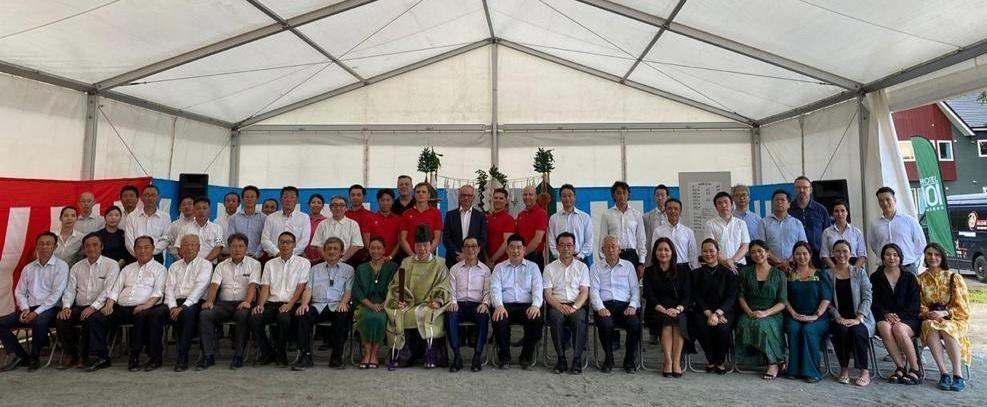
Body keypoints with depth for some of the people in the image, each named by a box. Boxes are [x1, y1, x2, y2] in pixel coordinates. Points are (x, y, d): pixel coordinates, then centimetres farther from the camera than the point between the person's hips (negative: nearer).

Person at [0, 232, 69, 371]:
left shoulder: (61, 266, 0)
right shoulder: (28, 268, 17)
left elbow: (56, 294, -8)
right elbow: (19, 292, 16)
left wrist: (37, 312, -15)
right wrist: (25, 309, -4)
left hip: (49, 309, -6)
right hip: (29, 309, 6)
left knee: (39, 322, -35)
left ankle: (34, 358, -12)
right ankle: (20, 357, -3)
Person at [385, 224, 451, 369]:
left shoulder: (439, 264, 11)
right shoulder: (406, 263, 19)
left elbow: (443, 288, 2)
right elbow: (396, 285, 13)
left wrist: (437, 301, -17)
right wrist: (398, 300, -5)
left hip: (428, 306, -2)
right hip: (408, 305, 2)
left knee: (423, 315, -35)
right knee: (398, 315, -29)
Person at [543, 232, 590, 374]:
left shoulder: (582, 267, 14)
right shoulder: (550, 268, 13)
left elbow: (584, 292, 4)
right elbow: (548, 294, 4)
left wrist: (574, 307, -14)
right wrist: (560, 306, -15)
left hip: (577, 305, 0)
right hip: (557, 305, 0)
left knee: (579, 318, -33)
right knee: (556, 317, -33)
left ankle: (577, 359, -24)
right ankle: (561, 359, -21)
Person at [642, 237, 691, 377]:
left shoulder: (682, 270, 12)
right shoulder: (649, 272, 10)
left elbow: (687, 295, 3)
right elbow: (649, 295, -1)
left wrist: (678, 309, -17)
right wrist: (662, 309, -19)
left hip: (678, 311, 1)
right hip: (656, 311, -1)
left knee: (679, 319, -31)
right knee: (667, 320, -32)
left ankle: (676, 362, -32)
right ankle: (668, 362, -34)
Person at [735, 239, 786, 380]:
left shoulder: (779, 274, 10)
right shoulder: (746, 272, 15)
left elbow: (782, 302, 3)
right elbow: (741, 296, 9)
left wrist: (765, 313, -14)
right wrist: (749, 312, -9)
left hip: (772, 314, -1)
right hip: (750, 313, 2)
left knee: (763, 325, -35)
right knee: (744, 324, -32)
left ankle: (773, 363, -18)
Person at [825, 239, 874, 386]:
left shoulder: (860, 272, 9)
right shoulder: (828, 274, 8)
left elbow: (867, 297, 0)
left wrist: (858, 318, -13)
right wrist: (838, 317, -12)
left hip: (859, 318, 0)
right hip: (839, 318, 0)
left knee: (857, 331, -31)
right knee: (841, 330, -31)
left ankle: (864, 371, -13)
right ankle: (844, 369, -12)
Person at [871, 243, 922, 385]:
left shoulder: (909, 277, 9)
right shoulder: (876, 277, 11)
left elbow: (915, 303, 2)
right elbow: (874, 302, 5)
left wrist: (899, 316, -13)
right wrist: (886, 314, -14)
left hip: (907, 318, -1)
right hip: (884, 316, 1)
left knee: (899, 329, -33)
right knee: (884, 327, -33)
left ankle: (915, 370, -21)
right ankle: (900, 367, -27)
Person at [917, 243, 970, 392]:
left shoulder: (954, 278, 2)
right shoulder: (920, 279, 9)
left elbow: (961, 306, -1)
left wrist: (944, 313, -18)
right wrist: (927, 313, -14)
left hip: (953, 319, -1)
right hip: (930, 318, 1)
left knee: (946, 329, -36)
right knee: (929, 326, -35)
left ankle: (958, 375, -32)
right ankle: (943, 373, -36)